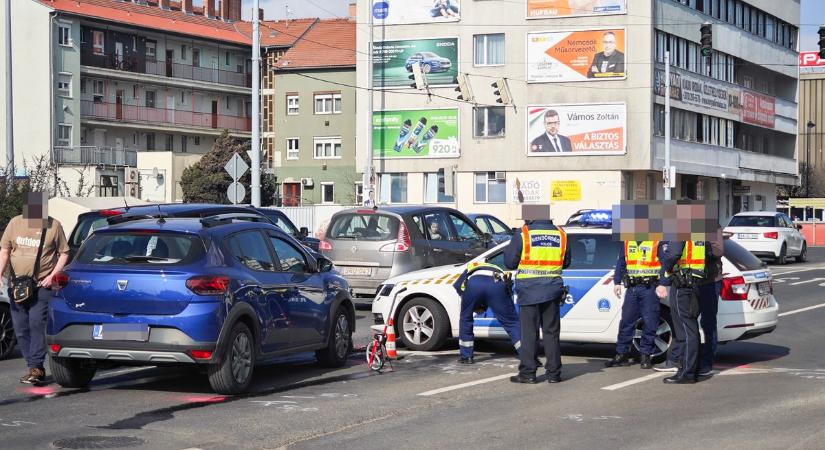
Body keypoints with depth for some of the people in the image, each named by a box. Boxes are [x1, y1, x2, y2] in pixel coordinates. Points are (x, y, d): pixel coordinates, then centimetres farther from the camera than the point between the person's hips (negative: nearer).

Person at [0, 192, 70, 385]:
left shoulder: (54, 226, -2)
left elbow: (64, 253, 4)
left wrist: (53, 275, -9)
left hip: (42, 286, -4)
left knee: (37, 325, -14)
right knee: (20, 329, 5)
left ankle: (36, 367, -12)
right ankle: (35, 368, 14)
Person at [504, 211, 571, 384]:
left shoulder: (522, 235, -9)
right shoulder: (560, 235, 5)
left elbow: (509, 262, -5)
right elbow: (566, 262, 15)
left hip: (529, 291, -3)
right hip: (552, 290, 3)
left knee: (529, 332, 3)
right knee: (551, 332, 10)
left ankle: (528, 373, 3)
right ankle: (554, 373, 12)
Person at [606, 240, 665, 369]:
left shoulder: (658, 242, -4)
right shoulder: (628, 242, 12)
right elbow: (621, 262, 17)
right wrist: (617, 282, 9)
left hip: (649, 288, -5)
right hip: (632, 288, 5)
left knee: (649, 323, -1)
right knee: (626, 321, 6)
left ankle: (646, 355, 8)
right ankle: (621, 355, 13)